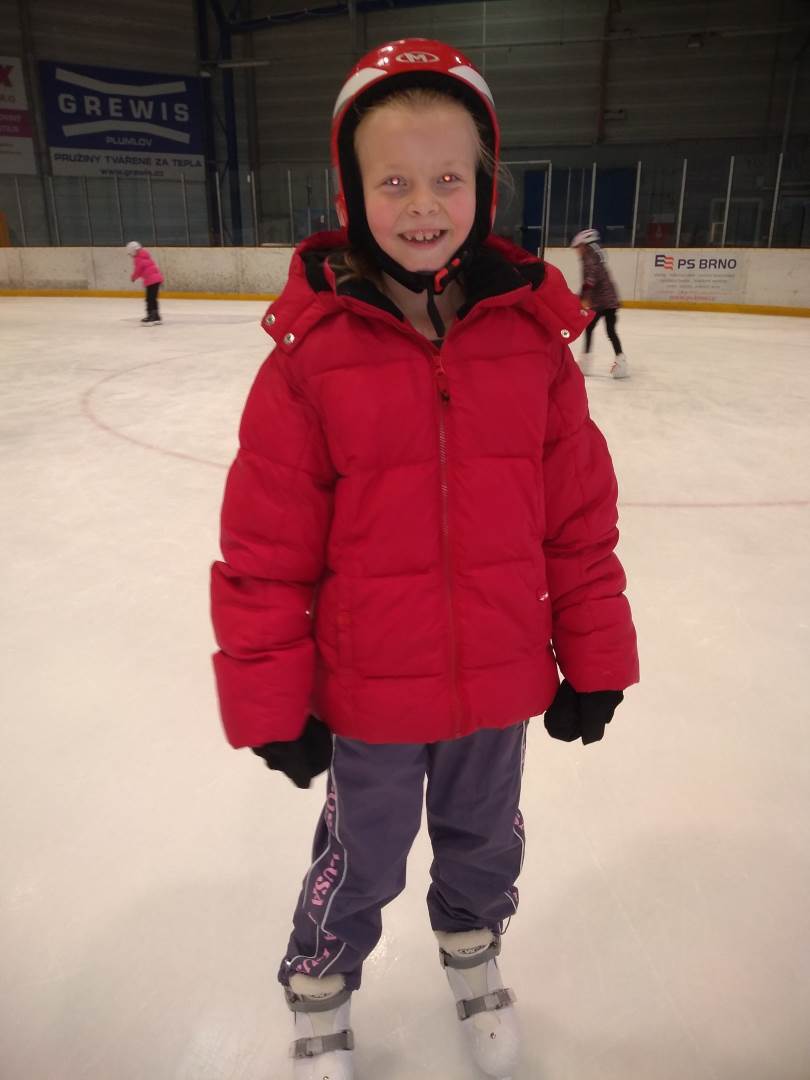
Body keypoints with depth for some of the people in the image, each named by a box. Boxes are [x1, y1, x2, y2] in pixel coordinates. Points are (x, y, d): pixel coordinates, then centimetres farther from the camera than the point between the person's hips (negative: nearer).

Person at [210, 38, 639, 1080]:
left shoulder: (534, 338, -8)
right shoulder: (312, 352, -16)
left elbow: (581, 518, -2)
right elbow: (265, 546, -12)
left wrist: (593, 664, 3)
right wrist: (271, 704, -7)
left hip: (501, 683, 3)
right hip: (370, 692, -2)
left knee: (485, 844, 27)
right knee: (362, 861, 21)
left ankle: (472, 957, 60)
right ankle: (318, 995, 53)